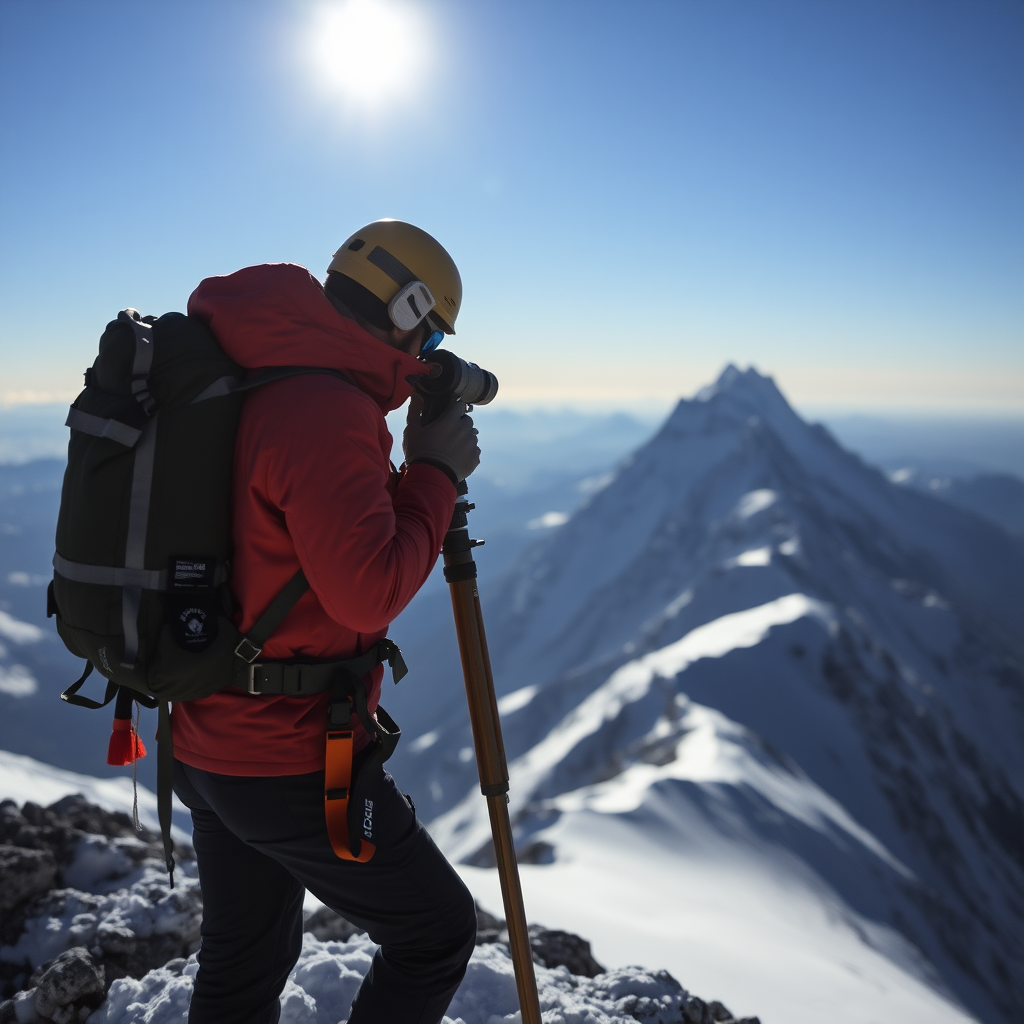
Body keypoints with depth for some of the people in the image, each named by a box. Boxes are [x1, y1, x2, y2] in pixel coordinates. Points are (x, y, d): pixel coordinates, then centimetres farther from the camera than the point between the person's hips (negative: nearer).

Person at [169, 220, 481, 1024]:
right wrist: (436, 473, -15)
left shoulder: (238, 388, 7)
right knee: (438, 933, 12)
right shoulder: (328, 412, -23)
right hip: (296, 767, -9)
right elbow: (368, 592, -27)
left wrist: (420, 477, 8)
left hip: (203, 747, 9)